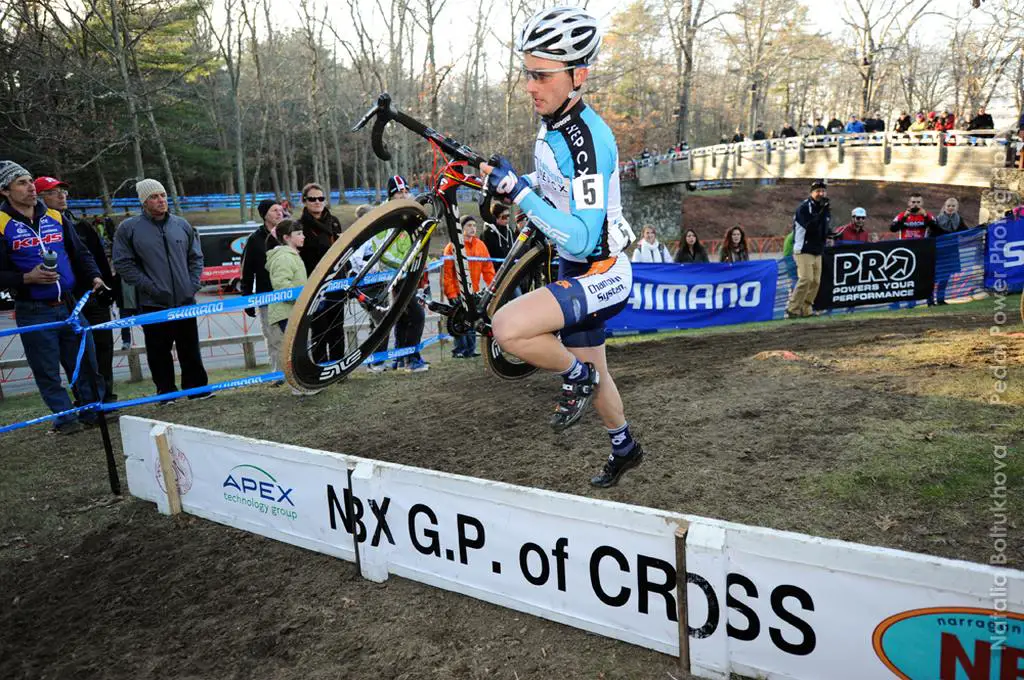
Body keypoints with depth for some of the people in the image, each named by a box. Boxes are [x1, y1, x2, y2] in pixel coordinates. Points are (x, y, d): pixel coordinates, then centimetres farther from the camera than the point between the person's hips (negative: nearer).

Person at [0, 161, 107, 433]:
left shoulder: (55, 217, 9)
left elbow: (80, 252, 17)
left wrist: (94, 276, 2)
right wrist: (28, 278, -19)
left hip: (70, 305, 4)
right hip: (33, 313, -4)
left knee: (86, 361, 7)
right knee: (47, 371, 4)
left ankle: (95, 410, 18)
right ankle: (65, 418, 14)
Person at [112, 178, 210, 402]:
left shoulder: (182, 224, 8)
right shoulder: (128, 228, -2)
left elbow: (196, 257, 14)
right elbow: (123, 264, -5)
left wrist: (193, 285, 3)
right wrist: (150, 287, -12)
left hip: (185, 300, 3)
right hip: (153, 304, -2)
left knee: (190, 348, 9)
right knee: (159, 352, 5)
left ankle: (197, 387, 19)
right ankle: (166, 391, 16)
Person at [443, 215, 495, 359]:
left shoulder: (480, 245, 9)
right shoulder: (452, 247, -4)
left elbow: (488, 268, 9)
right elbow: (446, 272, -6)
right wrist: (451, 293, -11)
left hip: (473, 292, 4)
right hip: (457, 292, -4)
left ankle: (470, 350, 15)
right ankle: (460, 350, 4)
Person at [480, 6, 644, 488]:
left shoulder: (588, 139, -25)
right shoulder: (551, 125, 3)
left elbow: (583, 238, -31)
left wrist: (516, 190, -31)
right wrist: (507, 183, 7)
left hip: (603, 275, -9)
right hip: (576, 271, 9)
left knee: (508, 327, -29)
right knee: (593, 376, 22)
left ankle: (576, 377, 0)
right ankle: (625, 449, 46)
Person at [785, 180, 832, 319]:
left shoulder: (826, 209, 12)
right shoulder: (804, 208, -11)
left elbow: (825, 230, 20)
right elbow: (810, 227, -25)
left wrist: (833, 234, 0)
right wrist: (822, 211, -26)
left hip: (818, 252, 8)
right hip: (804, 251, -8)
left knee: (815, 281, 6)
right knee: (806, 279, -18)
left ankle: (805, 310, 14)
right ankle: (792, 310, -14)